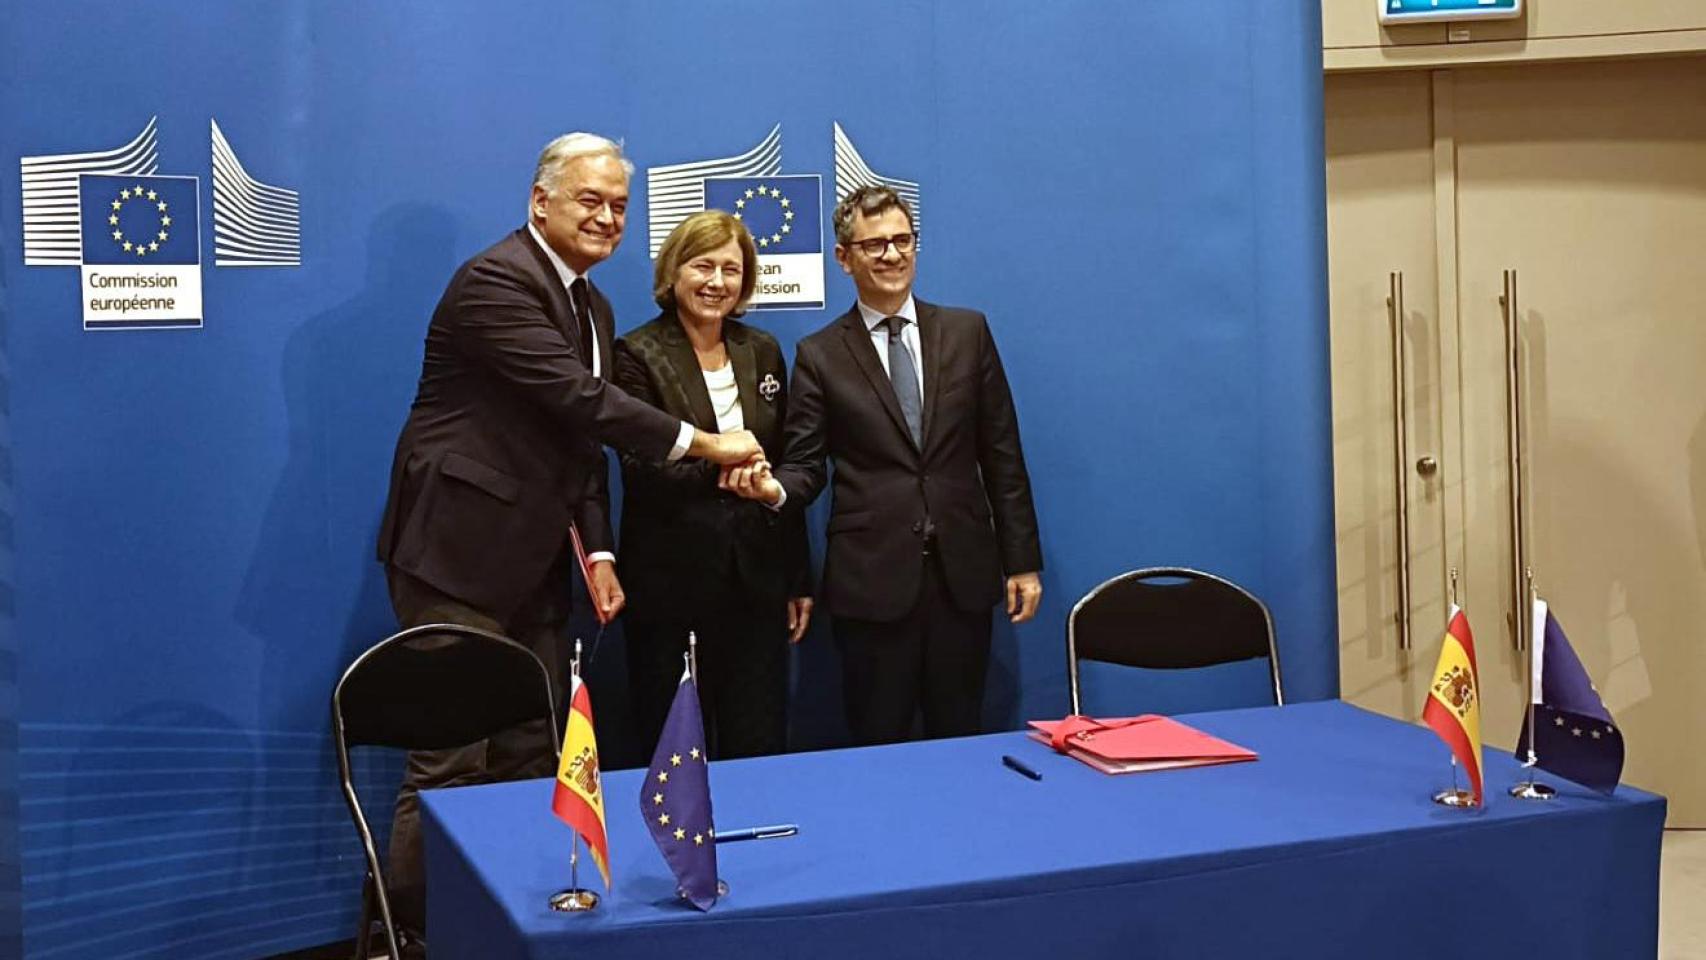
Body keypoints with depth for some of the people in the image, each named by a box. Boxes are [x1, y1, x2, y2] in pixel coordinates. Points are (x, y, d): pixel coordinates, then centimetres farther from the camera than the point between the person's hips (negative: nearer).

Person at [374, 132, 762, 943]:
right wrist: (703, 444, -18)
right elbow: (580, 402, -22)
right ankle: (414, 927, 8)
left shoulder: (593, 307, 15)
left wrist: (597, 550, 6)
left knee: (531, 755, 12)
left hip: (533, 564, 9)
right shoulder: (496, 280, -15)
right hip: (460, 550, -9)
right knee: (452, 760, -5)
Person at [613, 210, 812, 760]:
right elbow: (642, 472, -13)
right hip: (671, 584, -4)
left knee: (761, 748, 7)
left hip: (756, 581, 4)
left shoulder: (762, 351, 10)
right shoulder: (639, 355, -5)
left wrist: (798, 579, 13)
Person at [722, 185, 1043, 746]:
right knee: (879, 746, 5)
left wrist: (1023, 560, 4)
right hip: (872, 577, -2)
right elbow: (807, 466, 3)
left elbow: (1001, 452, 7)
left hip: (963, 572, 2)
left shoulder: (967, 332, 7)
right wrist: (775, 488, -21)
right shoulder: (820, 355, 3)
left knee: (960, 739, 11)